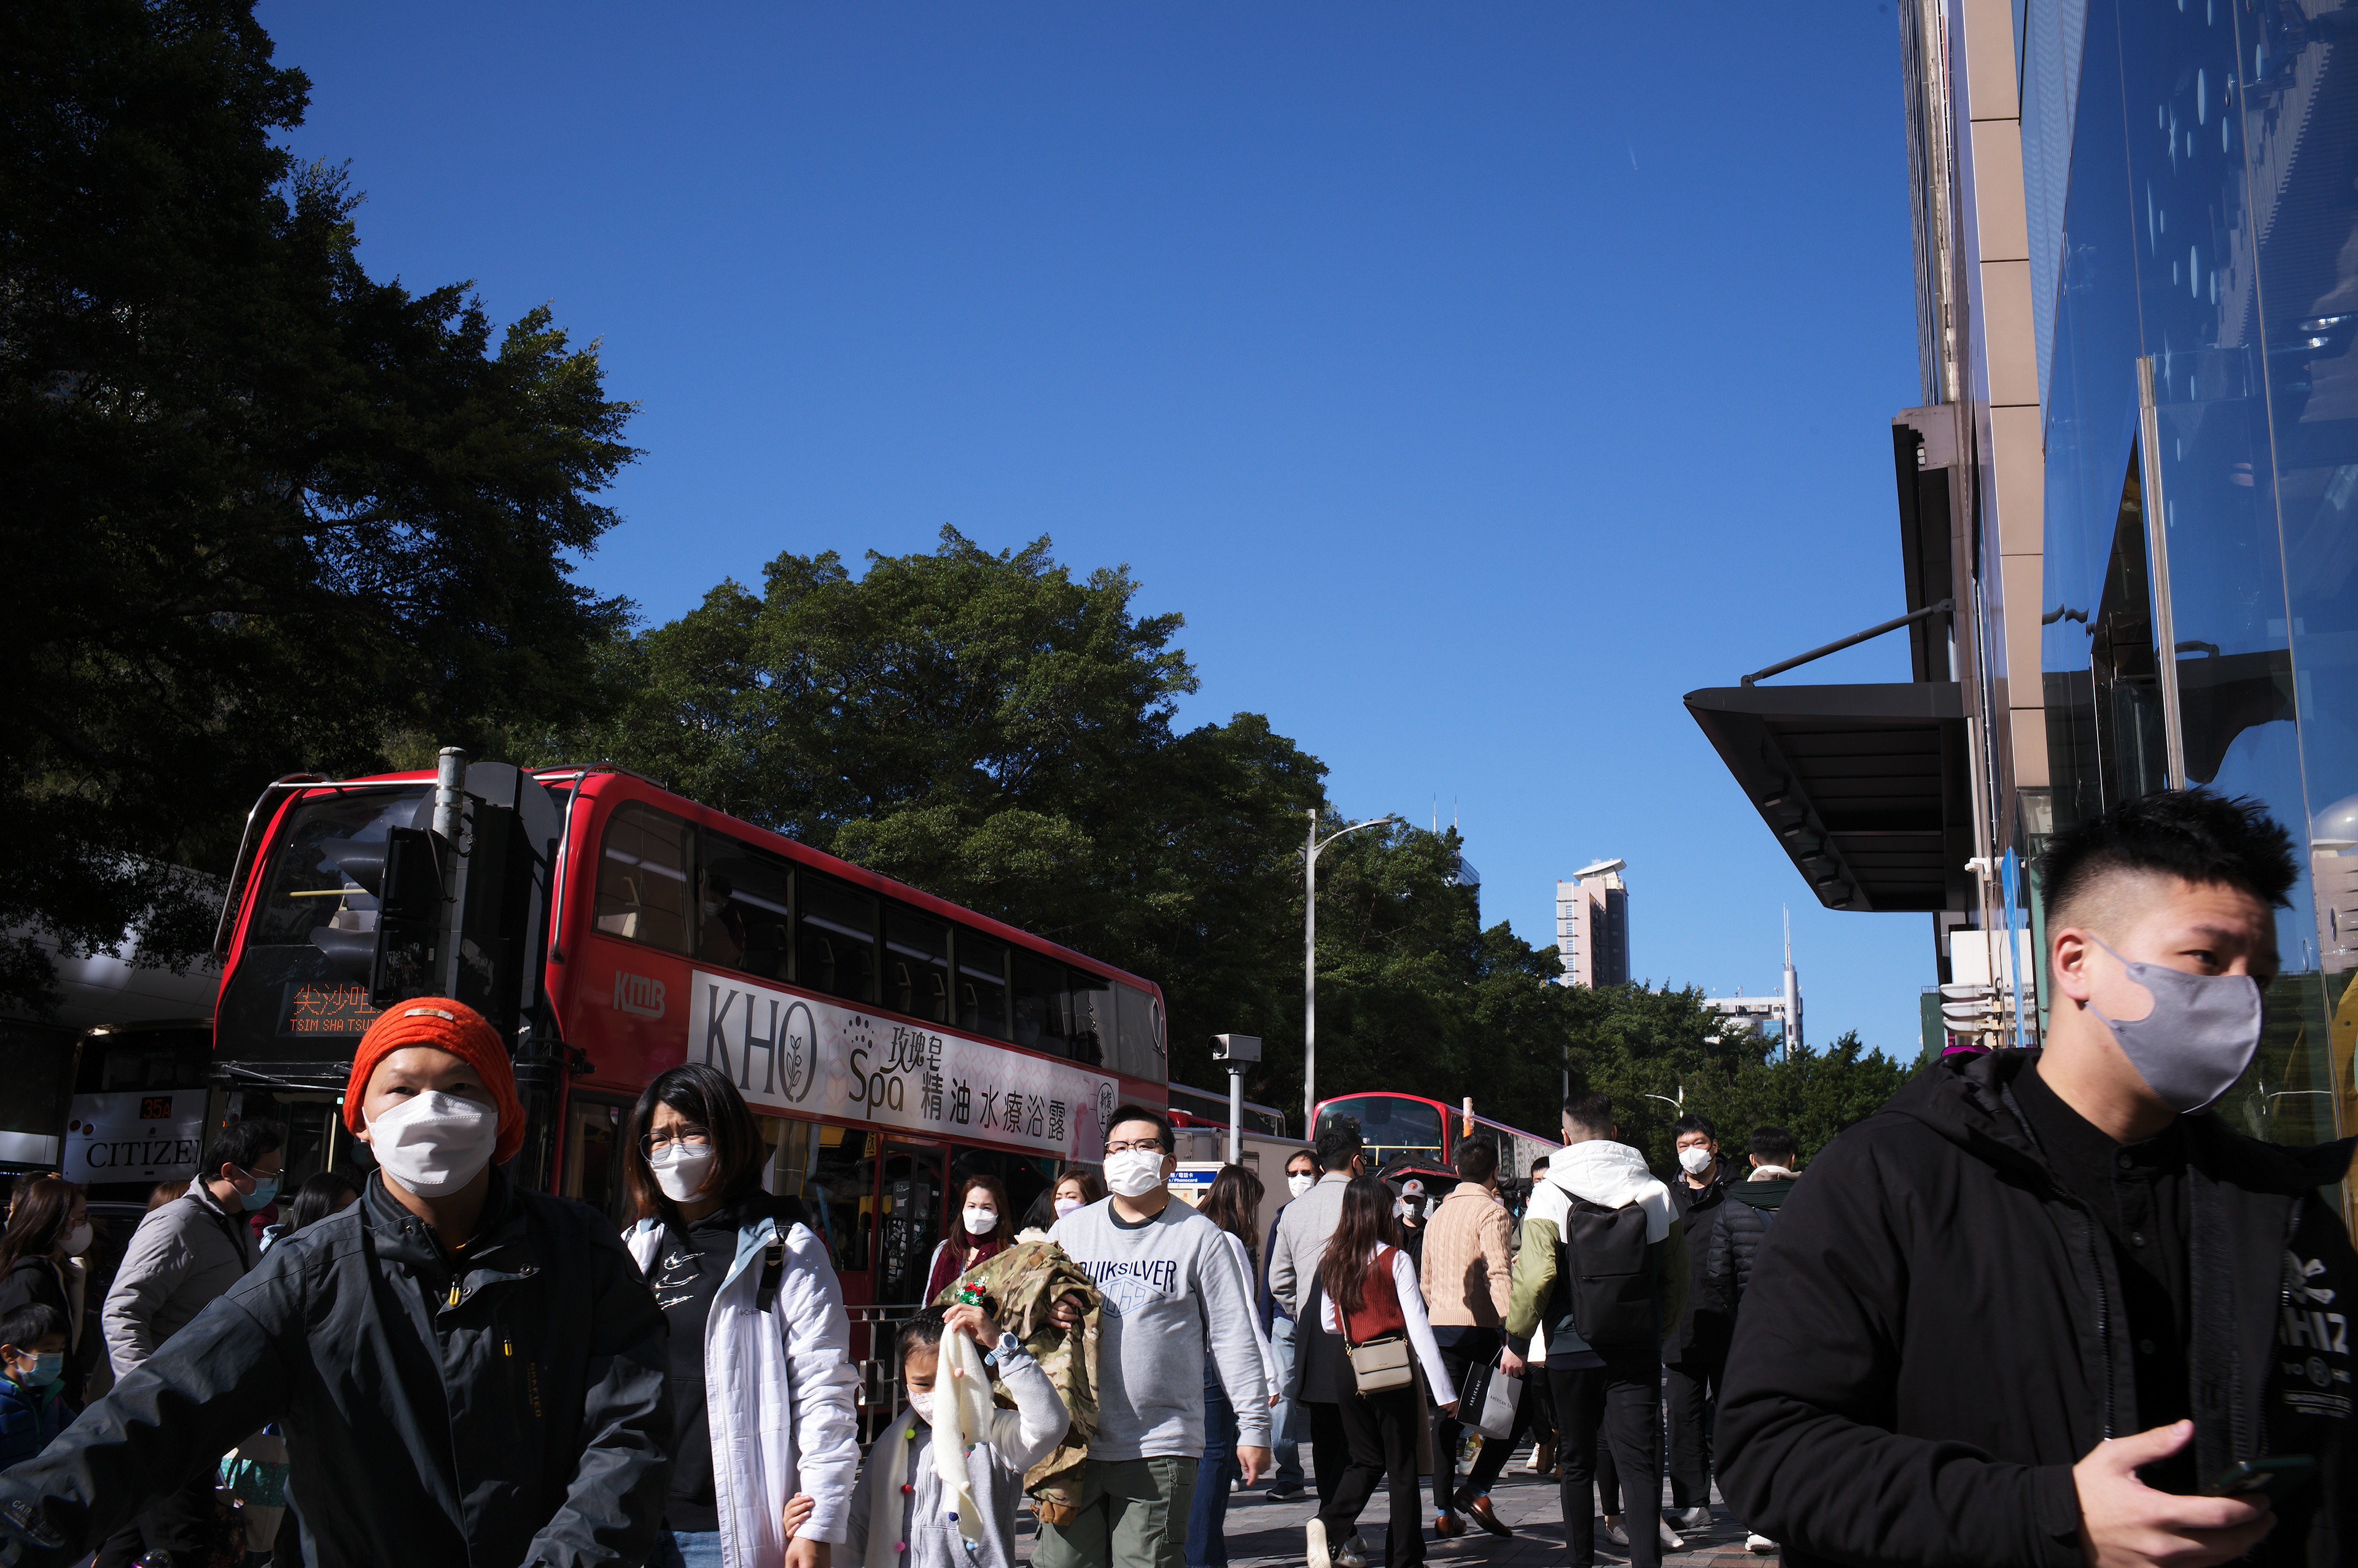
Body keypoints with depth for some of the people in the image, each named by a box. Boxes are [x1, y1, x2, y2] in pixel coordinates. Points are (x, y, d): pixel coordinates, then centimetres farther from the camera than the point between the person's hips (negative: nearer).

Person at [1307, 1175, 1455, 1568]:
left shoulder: (1332, 1261, 3)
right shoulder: (1395, 1259, -10)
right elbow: (1419, 1328, -11)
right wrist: (1444, 1391, -7)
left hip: (1347, 1370, 4)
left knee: (1366, 1460, 16)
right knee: (1402, 1468, 8)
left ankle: (1328, 1522, -8)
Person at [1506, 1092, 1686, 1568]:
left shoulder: (1551, 1193, -7)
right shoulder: (1654, 1191, 3)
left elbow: (1535, 1275, -16)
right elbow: (1677, 1276, 6)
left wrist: (1516, 1337, -3)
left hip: (1573, 1351, -1)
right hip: (1639, 1351, 1)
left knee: (1577, 1465, 14)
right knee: (1641, 1465, 0)